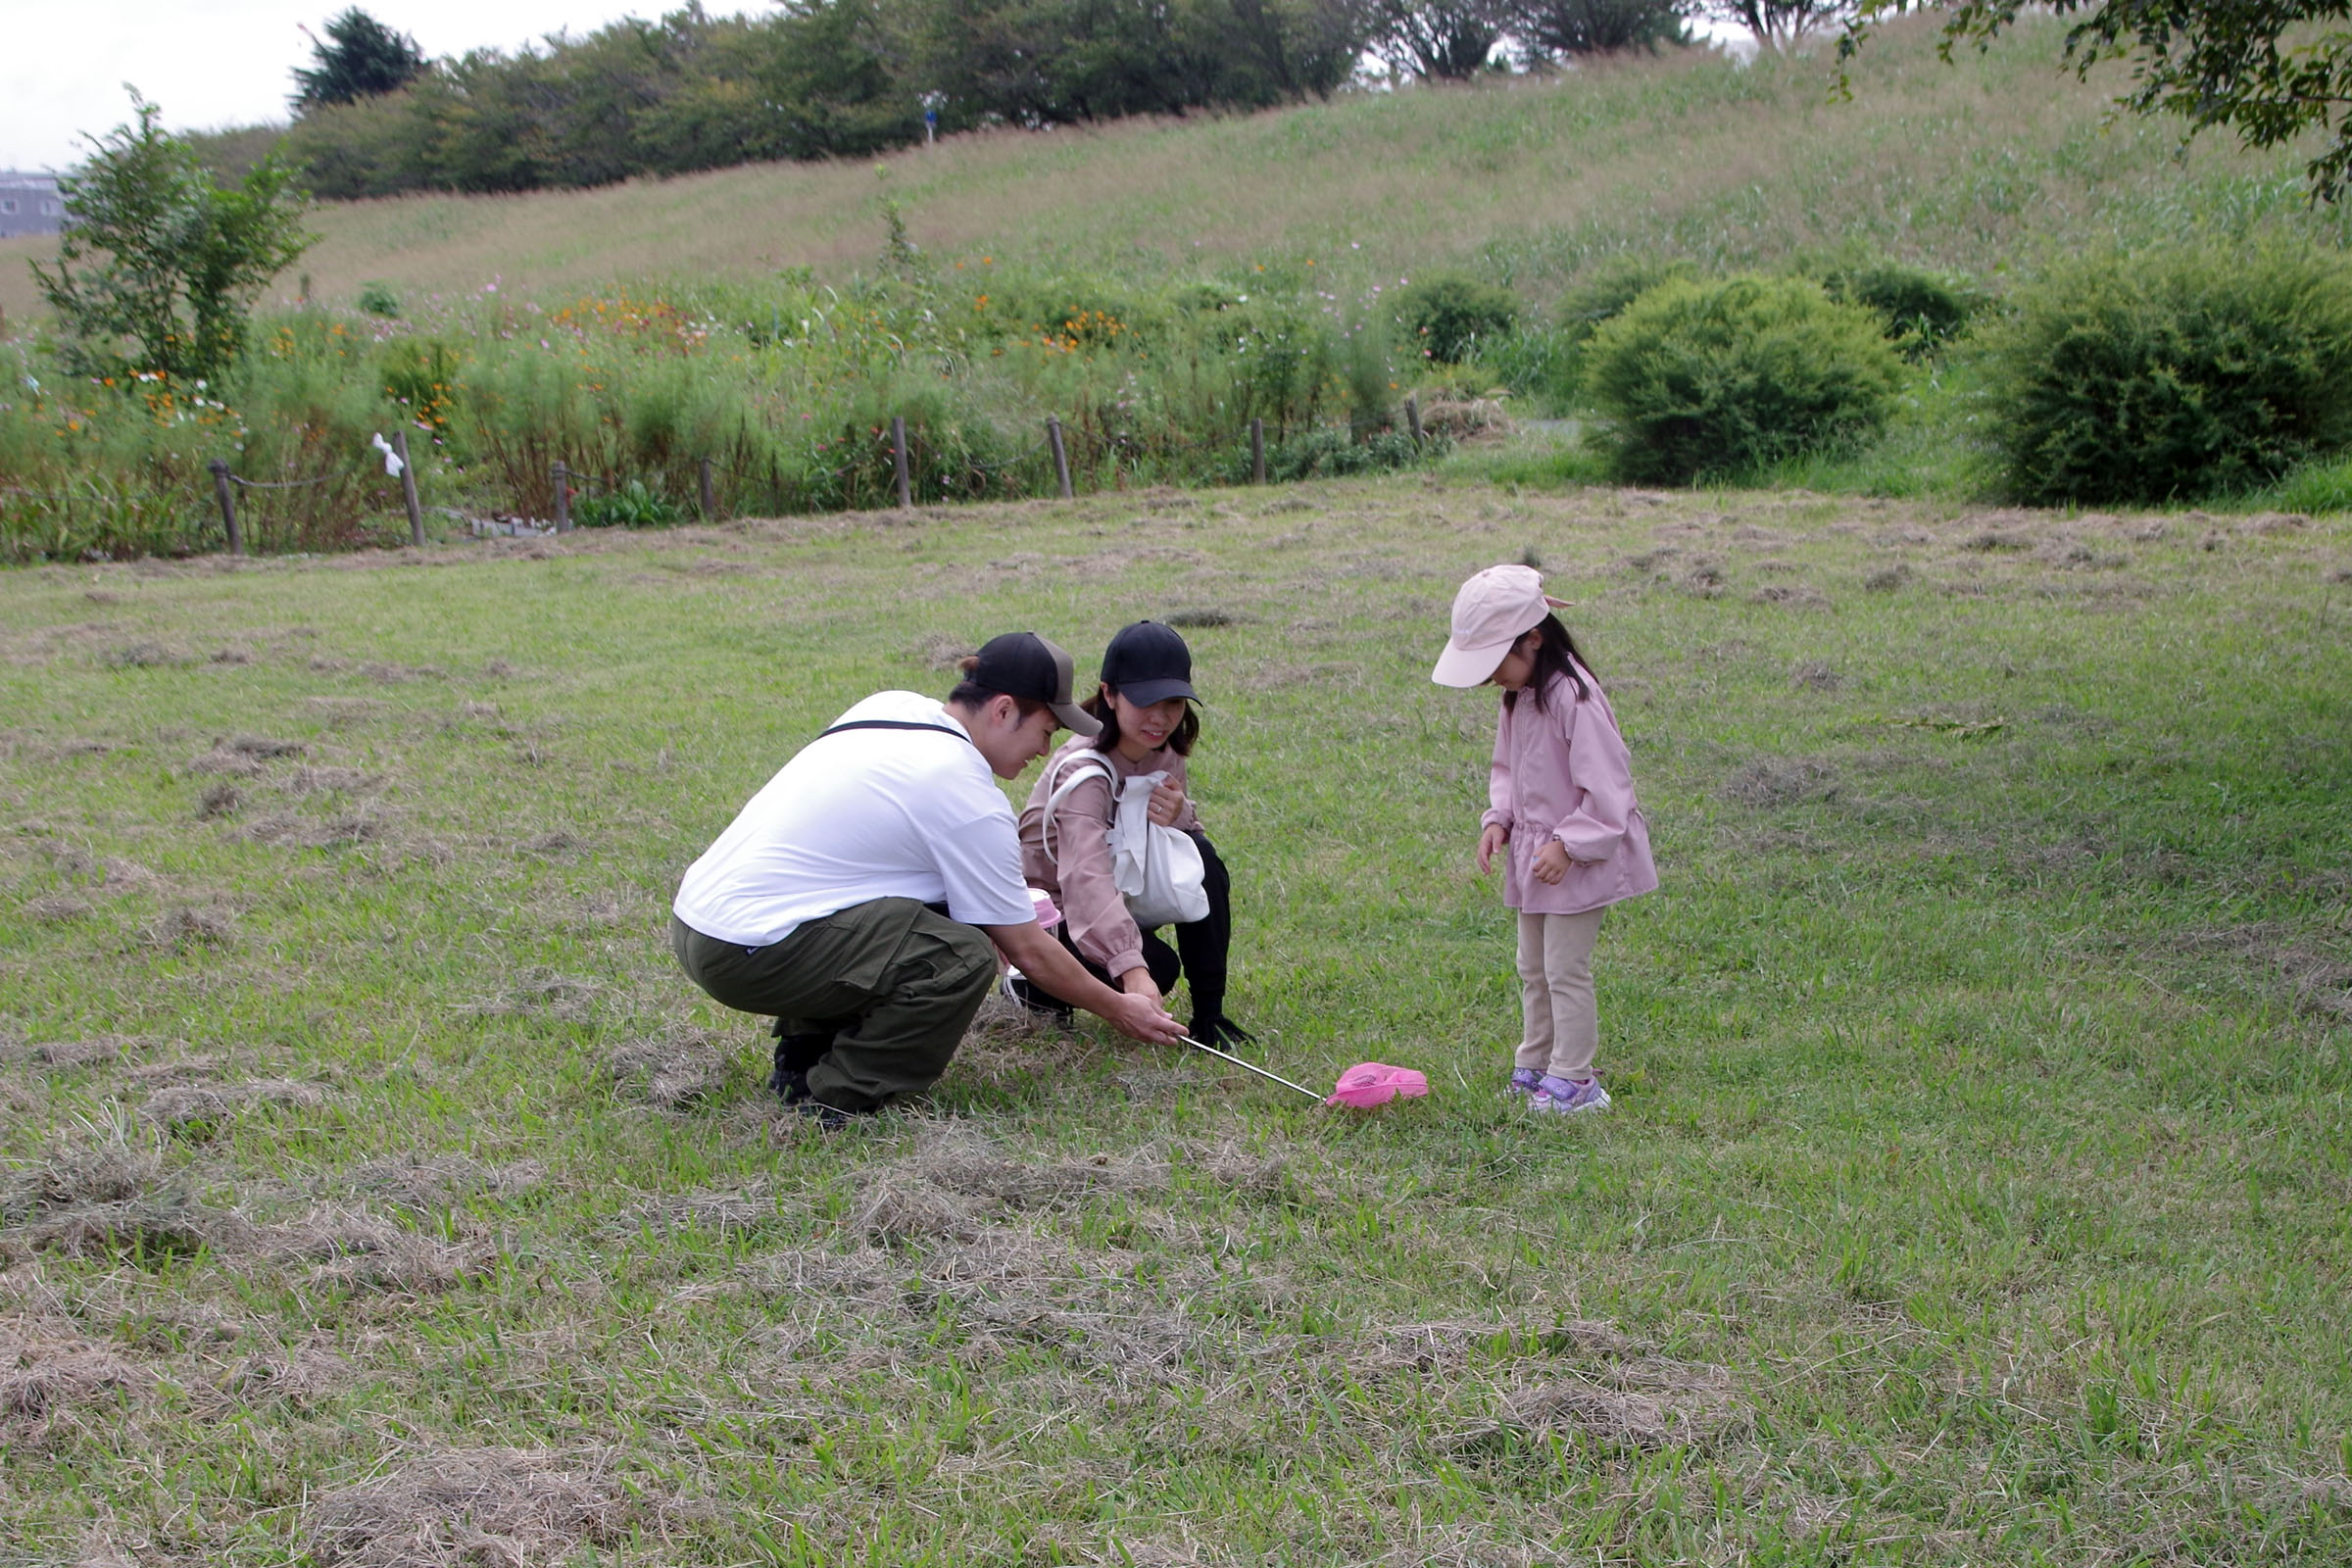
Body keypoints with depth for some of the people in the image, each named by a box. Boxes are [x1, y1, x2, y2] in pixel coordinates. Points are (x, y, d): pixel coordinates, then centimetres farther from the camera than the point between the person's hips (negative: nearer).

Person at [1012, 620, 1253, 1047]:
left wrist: (1178, 815, -27)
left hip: (1122, 886, 7)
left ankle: (1209, 1013, -11)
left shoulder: (1164, 753, -7)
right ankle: (1030, 985, -2)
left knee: (1201, 859, -19)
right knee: (1157, 964, -30)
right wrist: (1133, 972, -58)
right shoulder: (1083, 771, -31)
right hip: (1052, 910, -7)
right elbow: (1087, 879, -45)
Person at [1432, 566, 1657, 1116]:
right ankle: (1533, 1066, 29)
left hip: (1577, 857, -9)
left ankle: (1573, 1081, 8)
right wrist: (1498, 818, 2)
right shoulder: (1518, 694, 5)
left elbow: (1606, 787, -23)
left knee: (1566, 968, -2)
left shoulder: (1573, 697, -24)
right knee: (1533, 967, 17)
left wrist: (1568, 843, -25)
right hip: (1532, 850, 9)